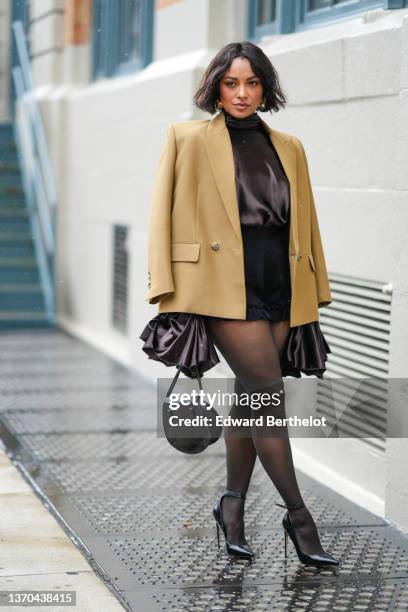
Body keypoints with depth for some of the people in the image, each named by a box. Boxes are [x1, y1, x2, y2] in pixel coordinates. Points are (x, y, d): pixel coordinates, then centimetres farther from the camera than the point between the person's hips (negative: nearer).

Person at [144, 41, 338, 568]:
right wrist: (167, 291, -9)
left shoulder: (288, 147, 15)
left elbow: (306, 223, 17)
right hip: (225, 283, -5)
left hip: (280, 287, 5)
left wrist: (313, 295, 12)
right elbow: (164, 214, -1)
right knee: (270, 393, -10)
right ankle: (297, 514, -1)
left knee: (251, 395, 11)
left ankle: (233, 505, 25)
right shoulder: (188, 138, 2)